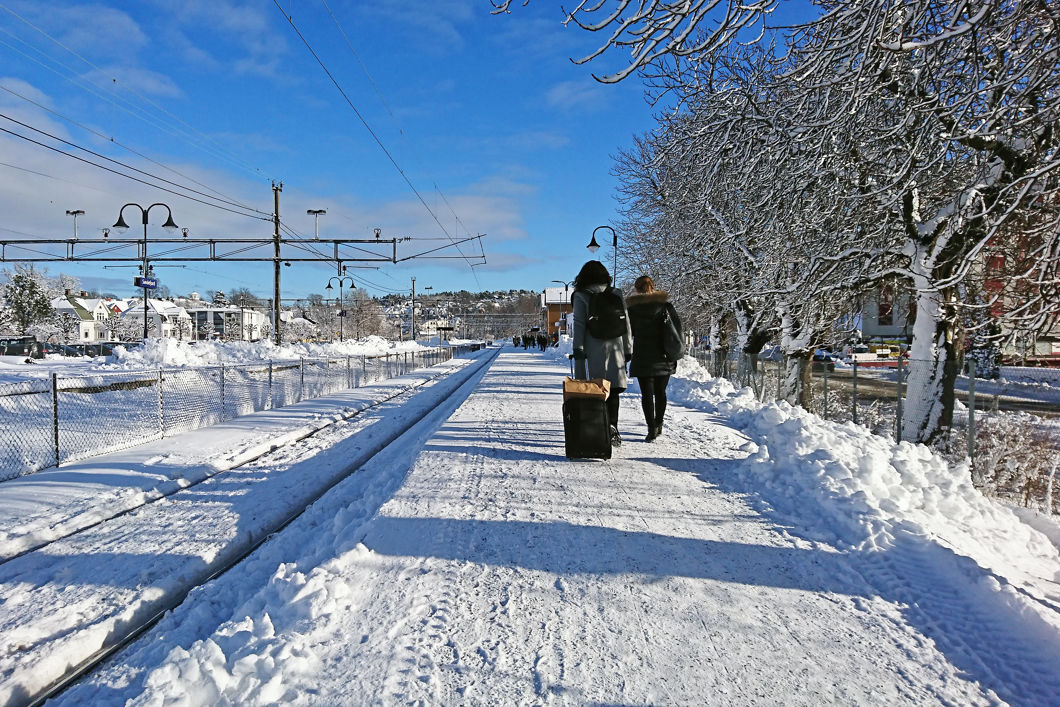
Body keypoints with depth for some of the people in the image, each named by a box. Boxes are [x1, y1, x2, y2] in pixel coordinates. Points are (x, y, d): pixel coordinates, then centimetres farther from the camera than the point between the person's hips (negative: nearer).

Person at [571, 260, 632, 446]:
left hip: (591, 350, -3)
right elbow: (626, 325, 11)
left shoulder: (581, 297, 0)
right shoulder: (617, 295, 10)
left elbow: (579, 324, -8)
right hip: (614, 348, 3)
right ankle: (612, 427, -2)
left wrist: (578, 348, -8)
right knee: (612, 389, 8)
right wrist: (628, 350, 16)